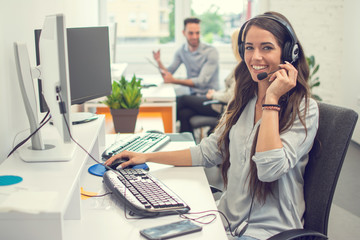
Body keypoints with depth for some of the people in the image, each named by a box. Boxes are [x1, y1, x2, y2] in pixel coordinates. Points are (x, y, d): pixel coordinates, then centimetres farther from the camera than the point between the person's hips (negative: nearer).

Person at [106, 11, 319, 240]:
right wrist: (147, 157, 11)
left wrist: (271, 99, -19)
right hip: (228, 220, 6)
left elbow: (269, 169, -24)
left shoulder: (304, 109, -11)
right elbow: (208, 152, 15)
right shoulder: (242, 103, 9)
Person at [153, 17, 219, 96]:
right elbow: (168, 73, 5)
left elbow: (201, 82, -19)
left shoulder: (211, 52, -12)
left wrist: (174, 80, -25)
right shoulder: (181, 51, 6)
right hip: (193, 95, 5)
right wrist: (159, 62, -15)